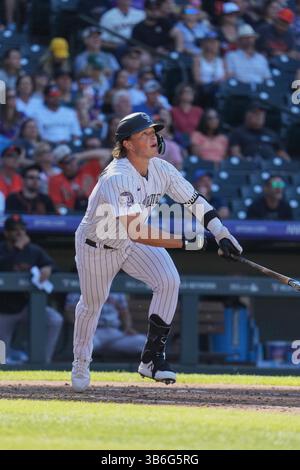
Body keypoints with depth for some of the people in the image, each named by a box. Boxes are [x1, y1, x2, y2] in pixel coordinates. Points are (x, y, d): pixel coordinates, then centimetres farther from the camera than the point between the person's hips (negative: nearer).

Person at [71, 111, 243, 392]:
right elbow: (135, 232, -45)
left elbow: (194, 200, -3)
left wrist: (222, 234, -12)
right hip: (97, 245, -5)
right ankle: (81, 363, 40)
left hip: (134, 242, 5)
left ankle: (152, 357, -10)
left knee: (169, 281, -18)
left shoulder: (161, 169, -15)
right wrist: (182, 242, -47)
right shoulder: (116, 179, -36)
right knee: (92, 303, 12)